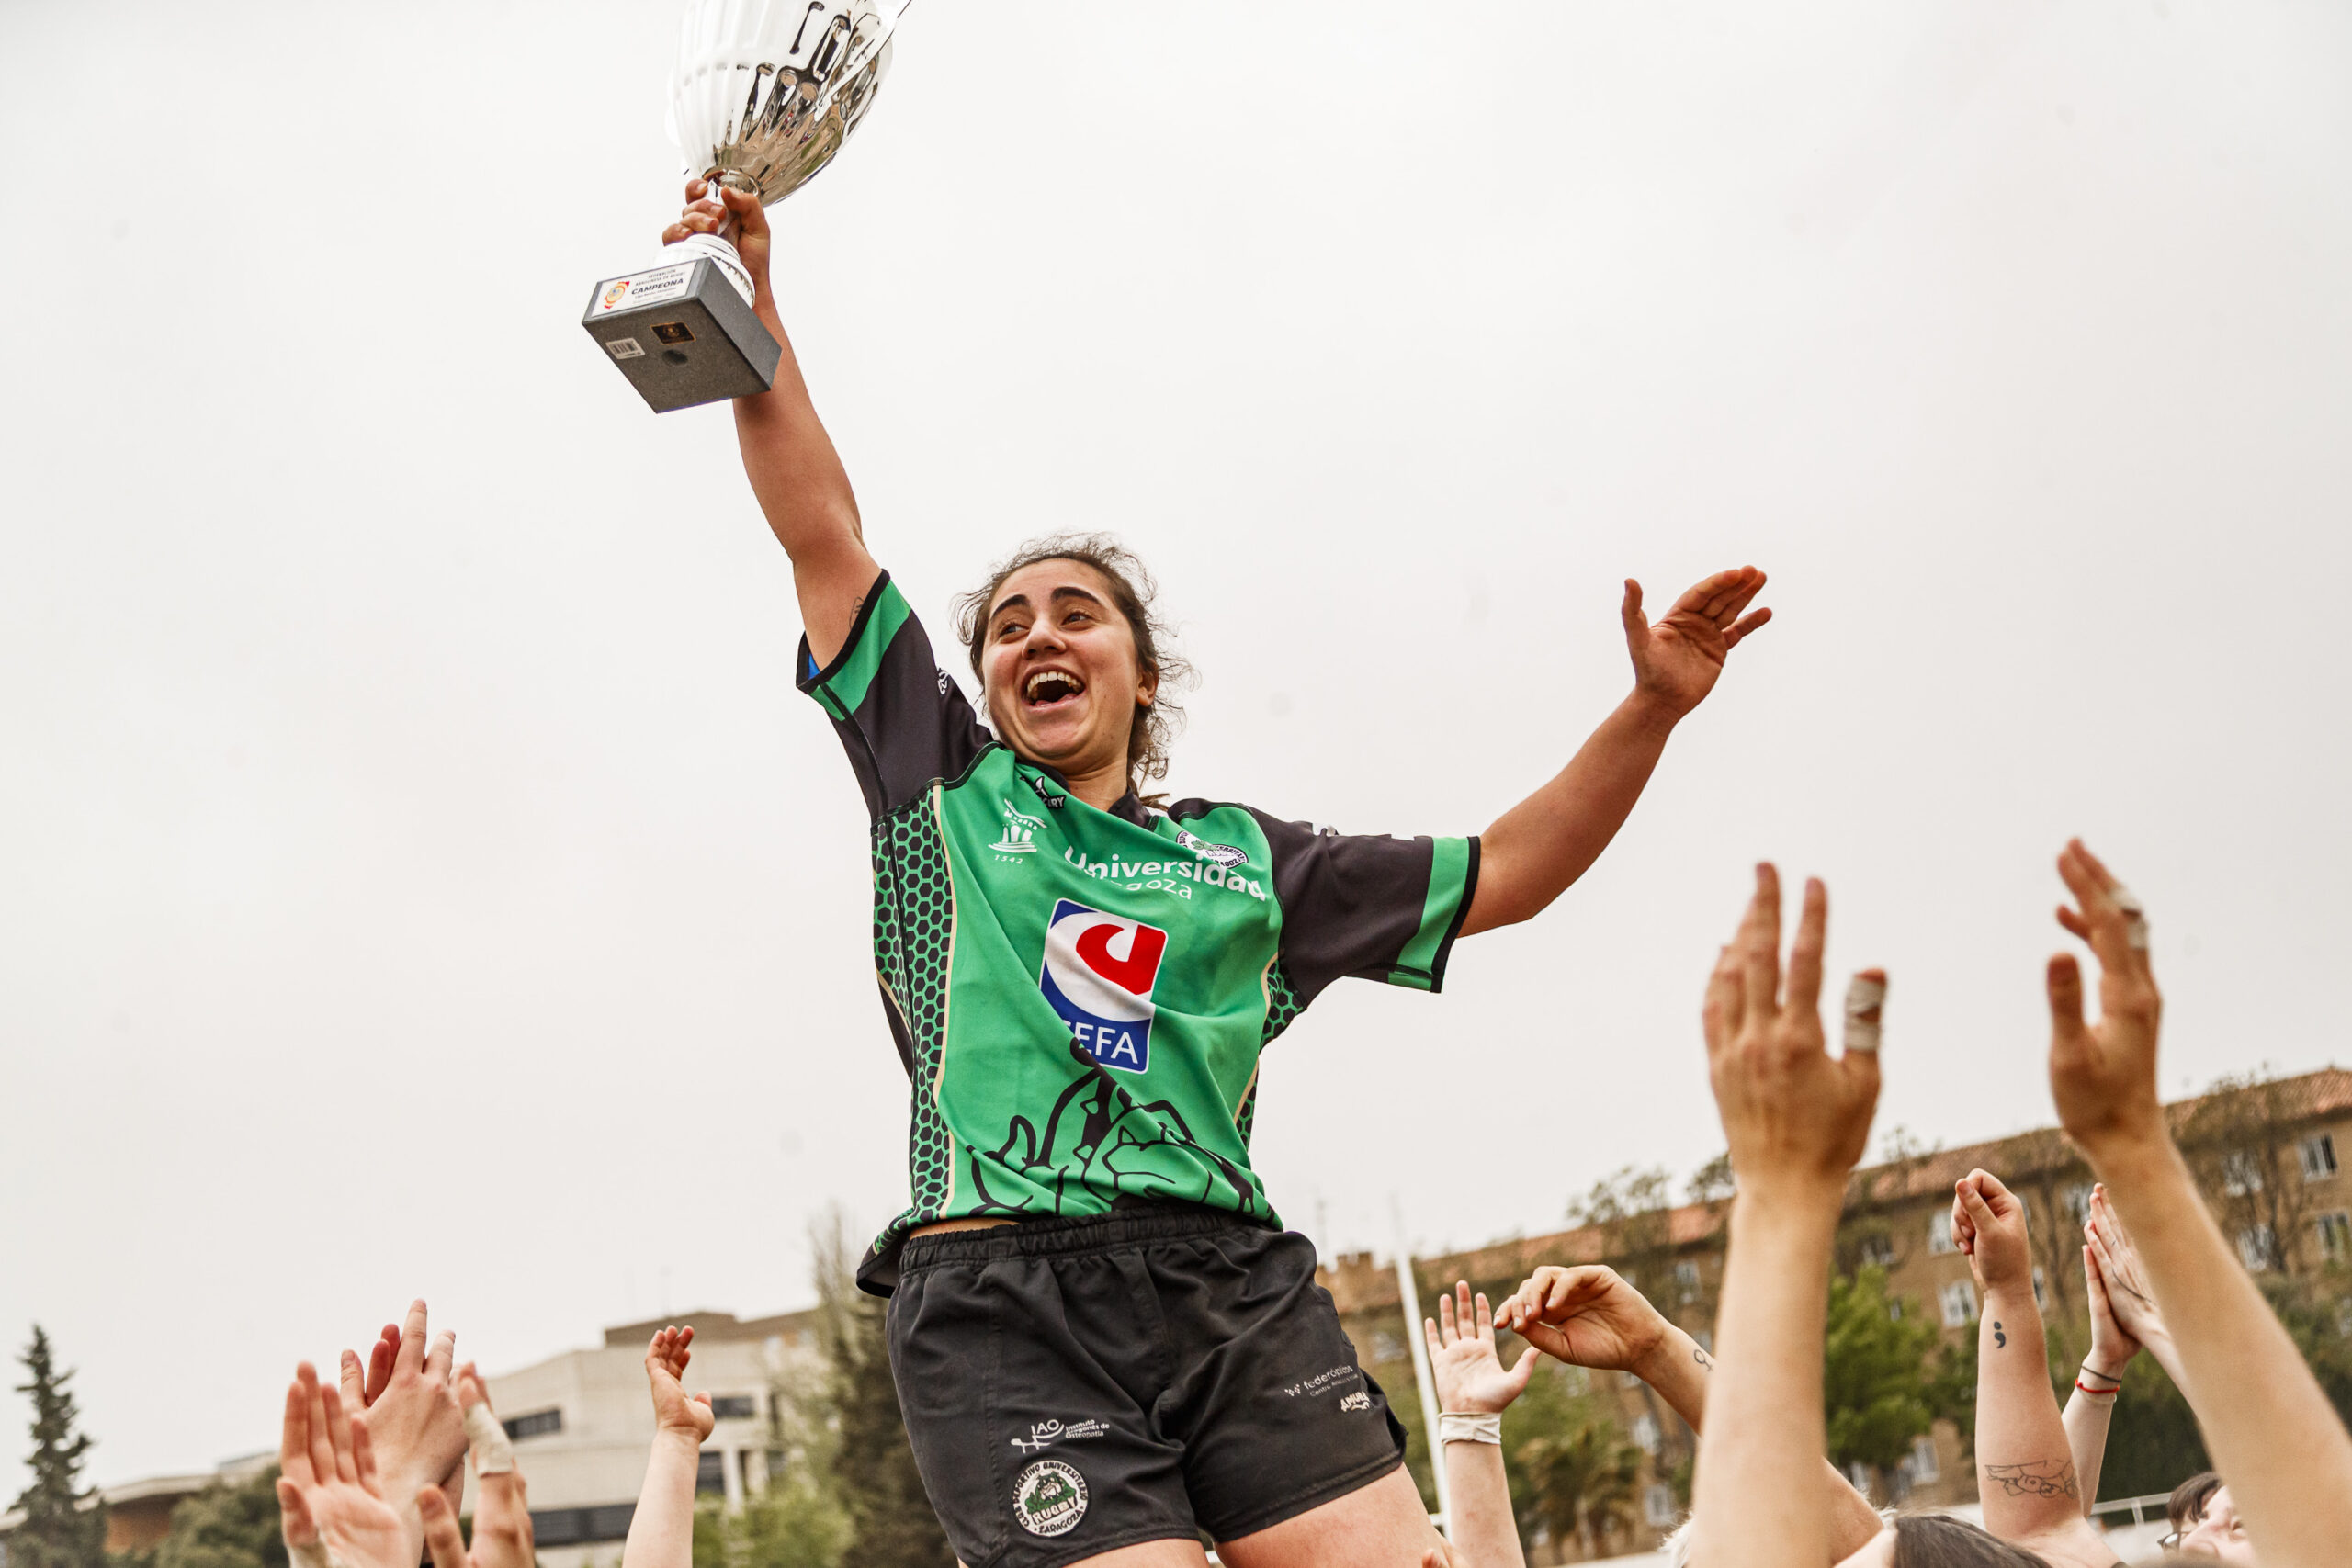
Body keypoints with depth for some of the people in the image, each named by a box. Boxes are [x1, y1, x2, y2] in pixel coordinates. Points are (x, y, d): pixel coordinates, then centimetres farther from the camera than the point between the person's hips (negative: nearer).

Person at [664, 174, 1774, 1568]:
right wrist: (750, 304, 12)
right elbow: (824, 537, 16)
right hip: (1005, 1298, -2)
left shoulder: (1242, 857, 24)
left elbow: (1500, 876, 26)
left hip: (1236, 1290, 3)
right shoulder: (947, 793, 19)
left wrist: (1652, 710, 17)